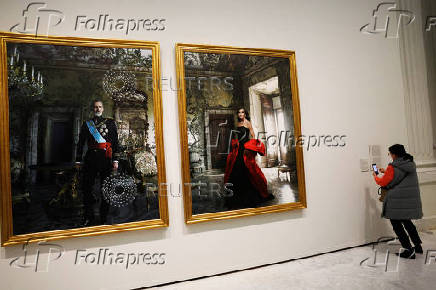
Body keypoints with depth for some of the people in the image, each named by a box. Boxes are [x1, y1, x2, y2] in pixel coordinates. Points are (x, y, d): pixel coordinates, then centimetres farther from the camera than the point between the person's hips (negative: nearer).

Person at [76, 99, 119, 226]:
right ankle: (89, 218, 12)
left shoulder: (110, 122, 10)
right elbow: (80, 143, 14)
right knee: (87, 187, 0)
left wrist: (115, 160, -4)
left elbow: (115, 142, 4)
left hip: (105, 158, -1)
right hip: (90, 157, 2)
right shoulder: (86, 124, 15)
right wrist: (78, 161, 7)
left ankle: (104, 219, 11)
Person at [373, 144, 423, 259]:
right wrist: (386, 172, 27)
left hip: (398, 201, -8)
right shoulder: (411, 164, 7)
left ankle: (409, 250, 2)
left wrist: (375, 177, 14)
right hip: (412, 199, 8)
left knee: (396, 224, 3)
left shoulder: (393, 167, -16)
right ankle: (418, 246, 30)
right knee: (406, 221, 24)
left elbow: (383, 182, -6)